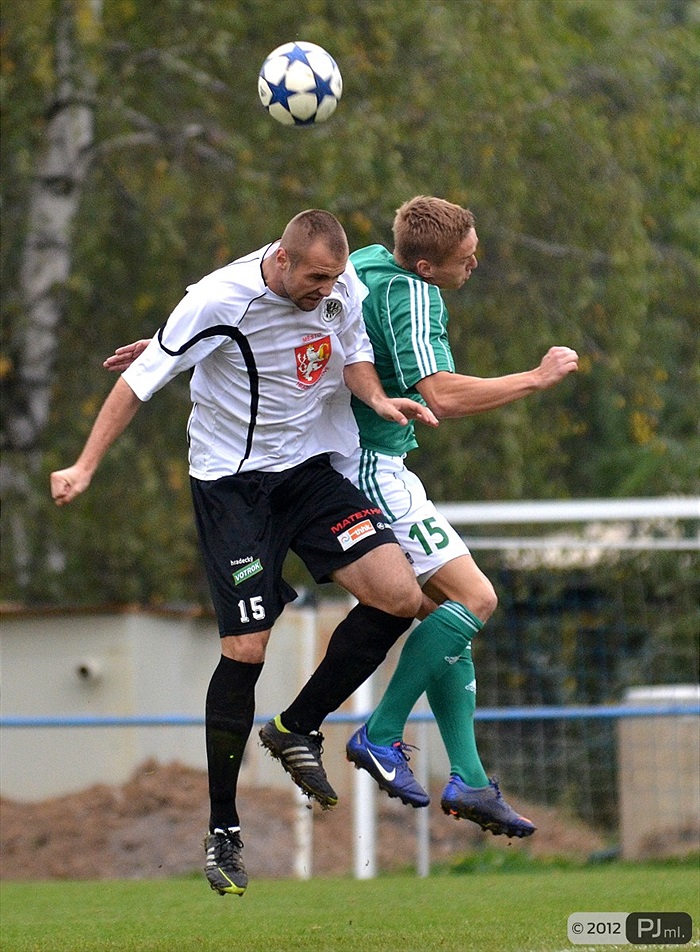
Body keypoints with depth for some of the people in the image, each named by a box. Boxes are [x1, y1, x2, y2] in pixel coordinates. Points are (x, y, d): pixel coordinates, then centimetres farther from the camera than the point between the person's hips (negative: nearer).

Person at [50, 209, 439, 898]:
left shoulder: (344, 288, -4)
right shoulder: (221, 301, -20)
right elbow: (143, 378, -12)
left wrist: (378, 399, -10)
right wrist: (85, 467, -12)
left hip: (311, 467, 5)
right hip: (231, 479, -5)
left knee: (399, 595, -14)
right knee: (246, 649, -12)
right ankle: (222, 829, 3)